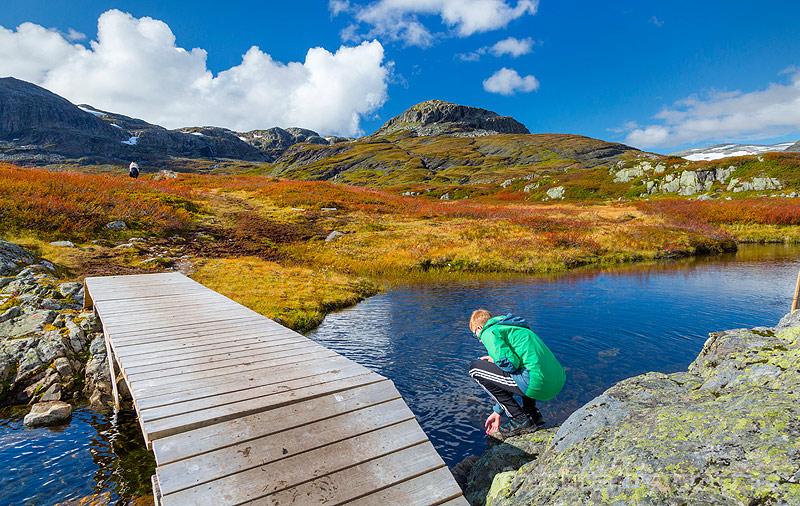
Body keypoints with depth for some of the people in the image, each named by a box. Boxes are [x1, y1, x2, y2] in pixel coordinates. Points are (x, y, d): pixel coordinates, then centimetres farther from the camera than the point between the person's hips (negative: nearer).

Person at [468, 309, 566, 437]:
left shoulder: (489, 332, 1)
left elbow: (510, 363, -15)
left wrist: (494, 360, 10)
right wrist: (497, 412, 38)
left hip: (538, 383, -10)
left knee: (476, 369, 1)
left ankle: (521, 421, 4)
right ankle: (532, 412, 22)